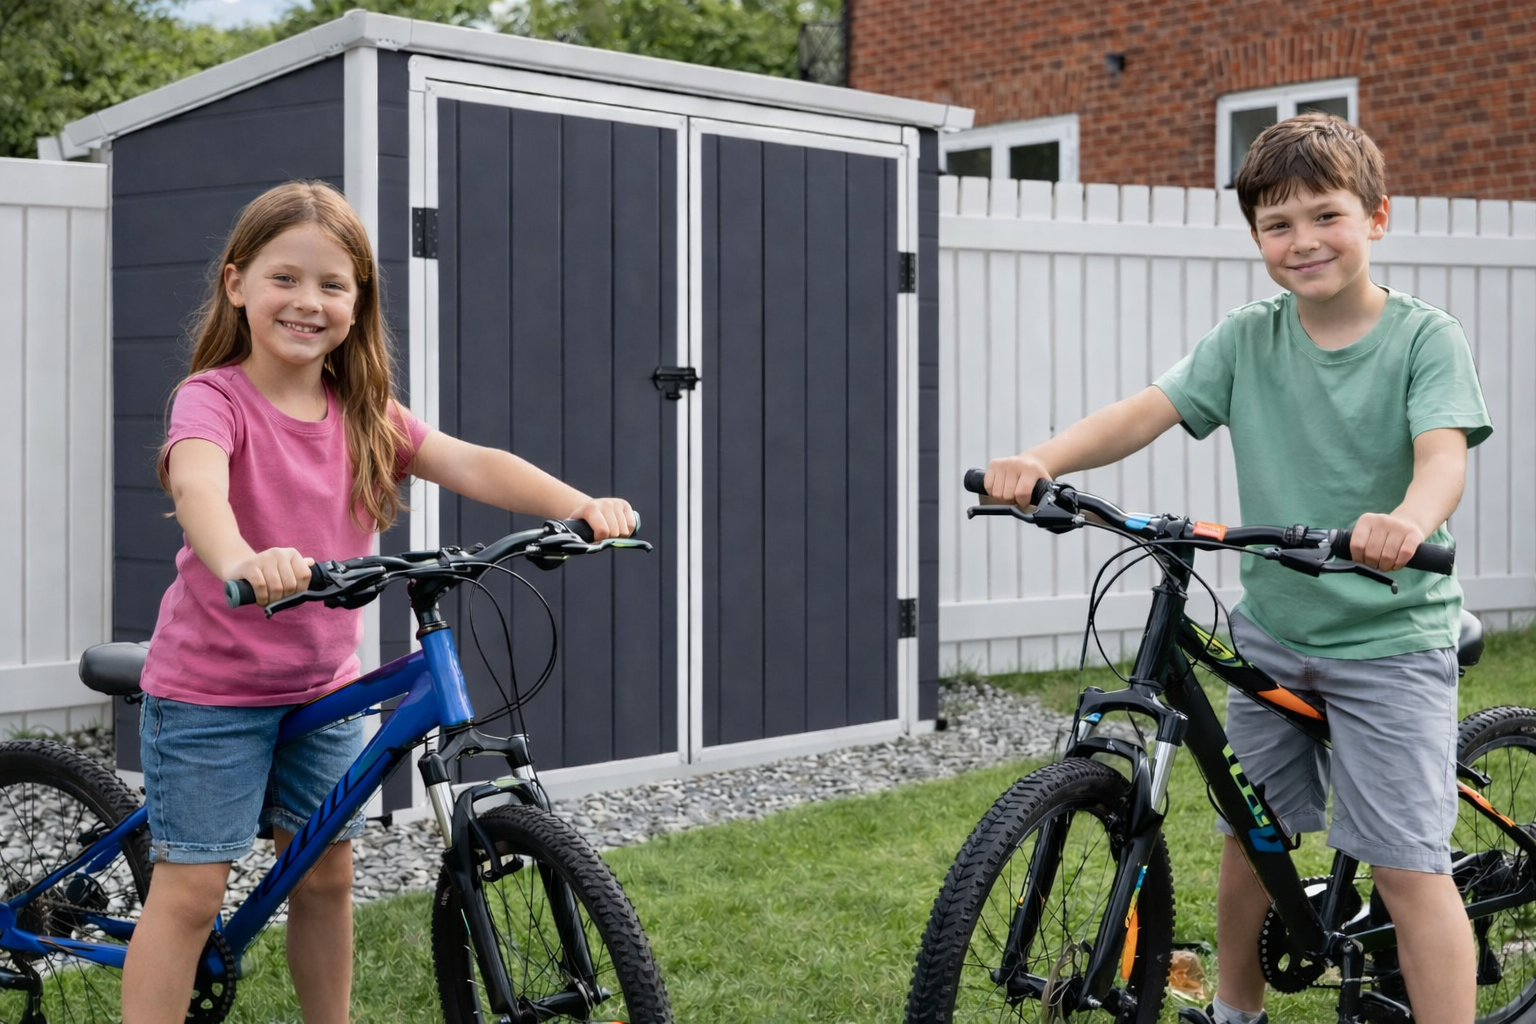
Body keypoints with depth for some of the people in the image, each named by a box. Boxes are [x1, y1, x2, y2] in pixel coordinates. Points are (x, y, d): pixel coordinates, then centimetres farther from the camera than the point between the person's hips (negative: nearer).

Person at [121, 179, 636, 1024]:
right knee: (192, 890, -3)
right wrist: (240, 561, -61)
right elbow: (197, 485, -38)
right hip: (209, 690, -5)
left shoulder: (363, 413, 1)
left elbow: (469, 464, -10)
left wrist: (582, 506, -26)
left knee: (326, 875, 13)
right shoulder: (215, 399, -17)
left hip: (321, 686, 6)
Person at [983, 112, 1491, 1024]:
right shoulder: (1247, 340, 1)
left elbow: (1443, 455, -23)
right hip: (1273, 631, 4)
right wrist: (1041, 460, -30)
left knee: (1408, 866, -8)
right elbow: (1147, 411, -11)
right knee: (1250, 839, 15)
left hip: (1389, 639, -4)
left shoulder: (1425, 338, -9)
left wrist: (1407, 521, -47)